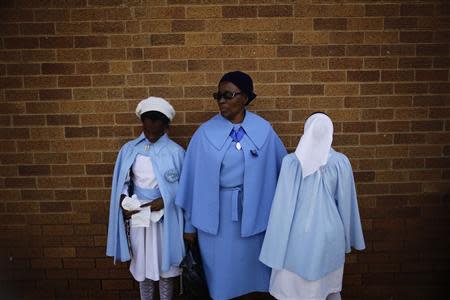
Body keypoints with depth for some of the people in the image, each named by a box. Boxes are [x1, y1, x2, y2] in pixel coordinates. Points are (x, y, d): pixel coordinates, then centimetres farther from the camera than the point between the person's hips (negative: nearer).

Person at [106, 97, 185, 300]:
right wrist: (124, 204, -10)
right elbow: (121, 183, 5)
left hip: (165, 217, -2)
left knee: (164, 263, 12)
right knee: (142, 263, 16)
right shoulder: (129, 149, 0)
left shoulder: (176, 152, -8)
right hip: (137, 216, 2)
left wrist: (164, 201, -18)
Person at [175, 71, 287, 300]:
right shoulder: (205, 133, -7)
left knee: (250, 266, 17)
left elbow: (283, 168, 5)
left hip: (252, 211, 1)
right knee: (221, 271, 13)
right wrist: (190, 224, 0)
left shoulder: (264, 130, -4)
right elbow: (193, 178, -4)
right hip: (215, 213, 0)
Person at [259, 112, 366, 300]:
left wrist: (279, 241, -2)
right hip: (329, 232, 2)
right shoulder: (341, 162, -8)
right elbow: (346, 203, 0)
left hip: (299, 233, -1)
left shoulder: (291, 161, -13)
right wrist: (347, 237, 13)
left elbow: (283, 204, -11)